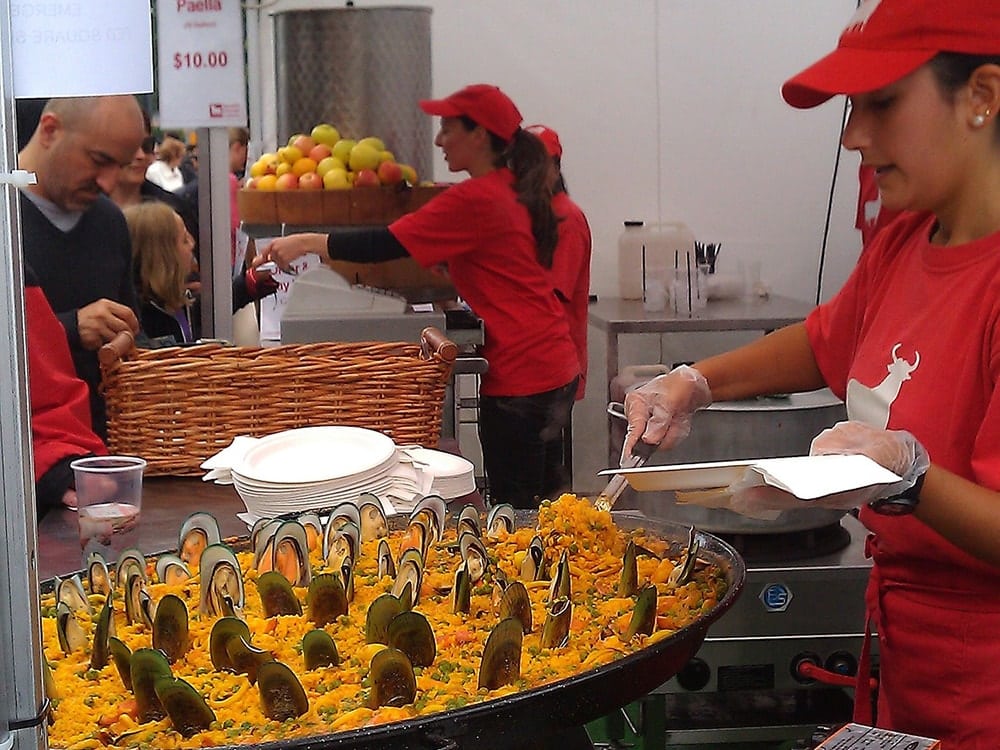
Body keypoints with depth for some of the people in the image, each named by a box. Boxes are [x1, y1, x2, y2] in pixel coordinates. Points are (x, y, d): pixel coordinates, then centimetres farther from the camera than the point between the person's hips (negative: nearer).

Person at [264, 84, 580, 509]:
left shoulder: (475, 199, -16)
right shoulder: (515, 191, 13)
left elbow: (385, 245, -17)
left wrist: (307, 243, -8)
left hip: (520, 376, -10)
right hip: (554, 366, 10)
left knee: (512, 510, -2)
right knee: (540, 503, 17)